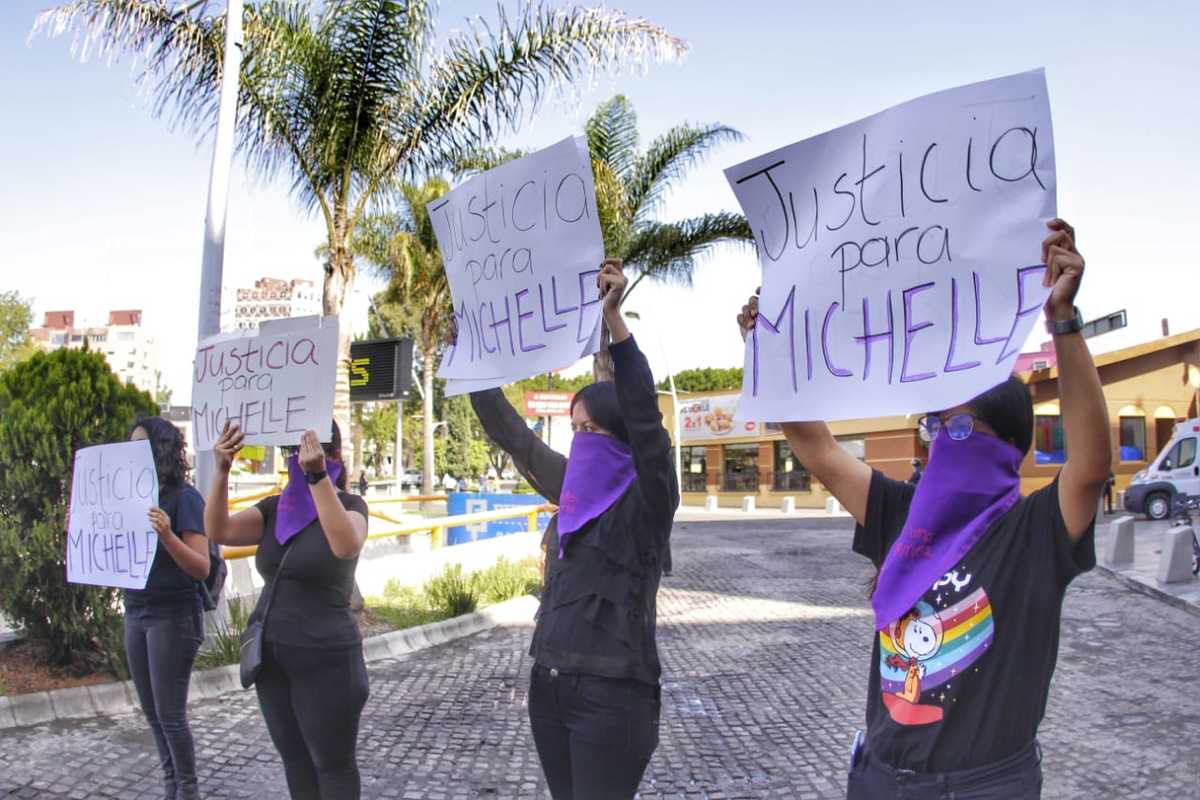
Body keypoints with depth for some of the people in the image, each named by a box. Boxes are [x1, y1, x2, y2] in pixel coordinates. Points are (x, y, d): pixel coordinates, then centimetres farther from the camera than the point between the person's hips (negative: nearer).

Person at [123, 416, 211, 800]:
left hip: (174, 616, -7)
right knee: (152, 712, 14)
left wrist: (167, 535, -34)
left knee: (170, 714, -1)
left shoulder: (185, 497, -13)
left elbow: (202, 568, -18)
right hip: (136, 614, 7)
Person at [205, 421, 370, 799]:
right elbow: (219, 530, -8)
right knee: (295, 761, 17)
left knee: (333, 765, 6)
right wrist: (222, 470, -22)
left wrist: (318, 477, -39)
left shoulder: (350, 505, -9)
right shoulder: (275, 508, 6)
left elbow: (346, 546, -32)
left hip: (326, 660, -6)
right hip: (272, 657, 6)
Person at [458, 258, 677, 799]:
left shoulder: (647, 501, -10)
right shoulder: (571, 492, 9)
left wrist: (613, 317, -34)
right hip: (548, 684, 7)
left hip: (611, 694, -7)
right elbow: (511, 434, 18)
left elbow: (645, 417, -26)